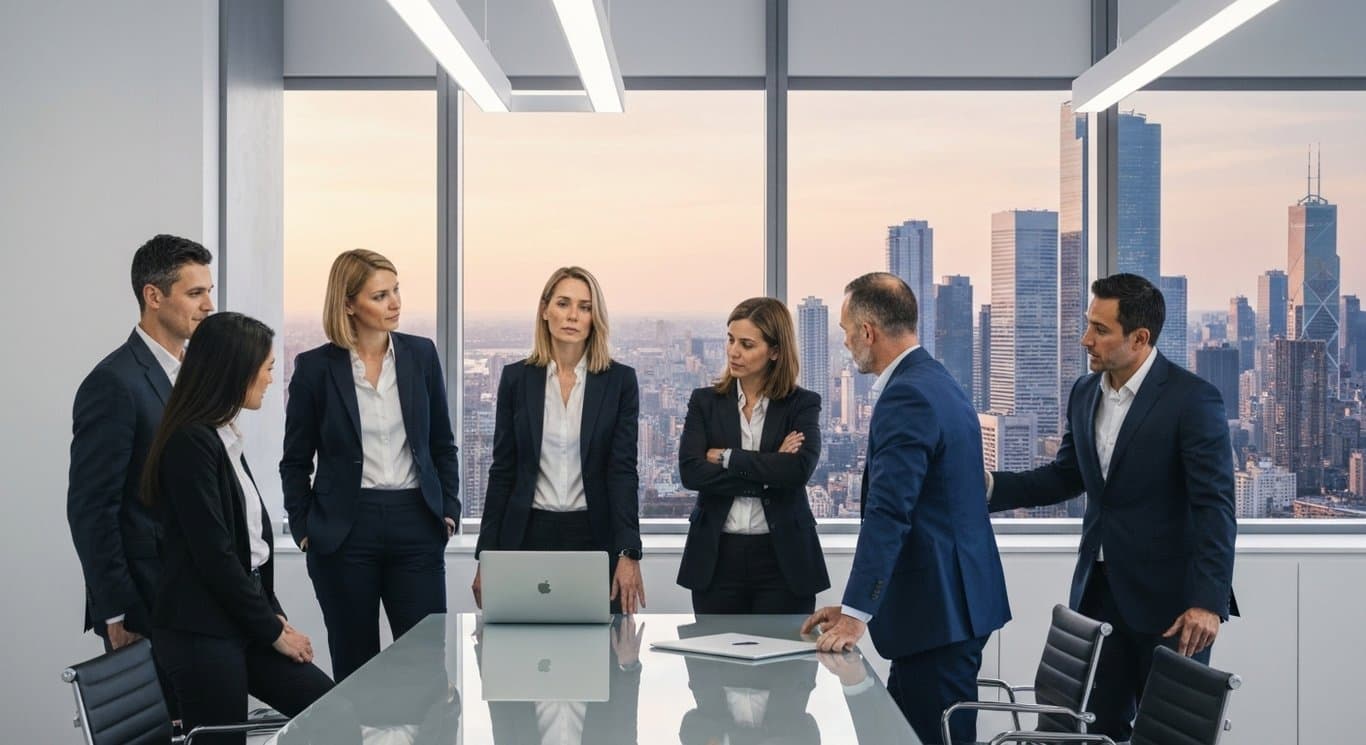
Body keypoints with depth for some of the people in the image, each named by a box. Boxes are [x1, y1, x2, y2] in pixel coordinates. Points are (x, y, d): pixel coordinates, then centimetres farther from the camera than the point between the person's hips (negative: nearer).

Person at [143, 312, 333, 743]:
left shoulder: (226, 438, 12)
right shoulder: (191, 443, -16)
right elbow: (213, 554, -18)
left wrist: (273, 615, 4)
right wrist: (273, 631, -10)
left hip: (240, 624, 9)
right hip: (200, 634, -9)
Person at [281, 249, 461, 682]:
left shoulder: (421, 355, 4)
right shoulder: (315, 367, -2)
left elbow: (442, 444, 12)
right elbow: (295, 460, 5)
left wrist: (449, 509, 4)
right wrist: (303, 528, -1)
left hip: (415, 524, 2)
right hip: (344, 531, -1)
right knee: (354, 663, 8)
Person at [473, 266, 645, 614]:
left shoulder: (620, 380, 0)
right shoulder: (517, 377, 4)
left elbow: (623, 468, -5)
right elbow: (503, 470, 6)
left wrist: (628, 553, -16)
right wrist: (486, 555, 2)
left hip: (595, 537, -1)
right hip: (528, 534, 1)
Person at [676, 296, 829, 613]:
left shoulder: (802, 404, 2)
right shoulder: (705, 402, 6)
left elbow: (800, 468, -16)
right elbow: (690, 471, -8)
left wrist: (726, 457, -11)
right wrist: (767, 473, -12)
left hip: (783, 562, -1)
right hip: (717, 559, 2)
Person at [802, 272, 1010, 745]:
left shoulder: (907, 396, -17)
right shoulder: (936, 383, 16)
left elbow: (888, 514, -24)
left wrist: (855, 614, -23)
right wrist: (855, 604, 16)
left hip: (938, 610, -10)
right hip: (952, 600, 10)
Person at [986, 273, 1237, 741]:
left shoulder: (1192, 399, -15)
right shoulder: (1085, 393, 6)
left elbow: (1215, 506, -17)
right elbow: (1066, 475, 15)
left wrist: (1207, 601, -24)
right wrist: (992, 486, 0)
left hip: (1166, 596, -6)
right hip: (1099, 590, 6)